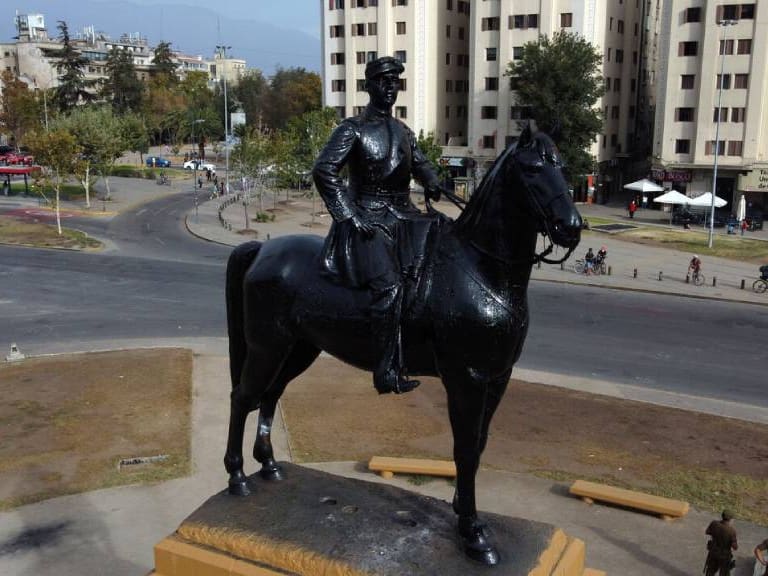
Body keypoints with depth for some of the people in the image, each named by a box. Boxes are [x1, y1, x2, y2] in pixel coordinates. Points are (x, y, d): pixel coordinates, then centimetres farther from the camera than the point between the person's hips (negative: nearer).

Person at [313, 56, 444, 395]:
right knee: (389, 285, -23)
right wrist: (350, 217, -16)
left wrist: (432, 184, 6)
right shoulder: (353, 130, -3)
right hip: (368, 220, -8)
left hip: (404, 217, 8)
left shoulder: (403, 132, 18)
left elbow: (420, 165, 30)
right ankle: (388, 374, -20)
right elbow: (324, 172, -11)